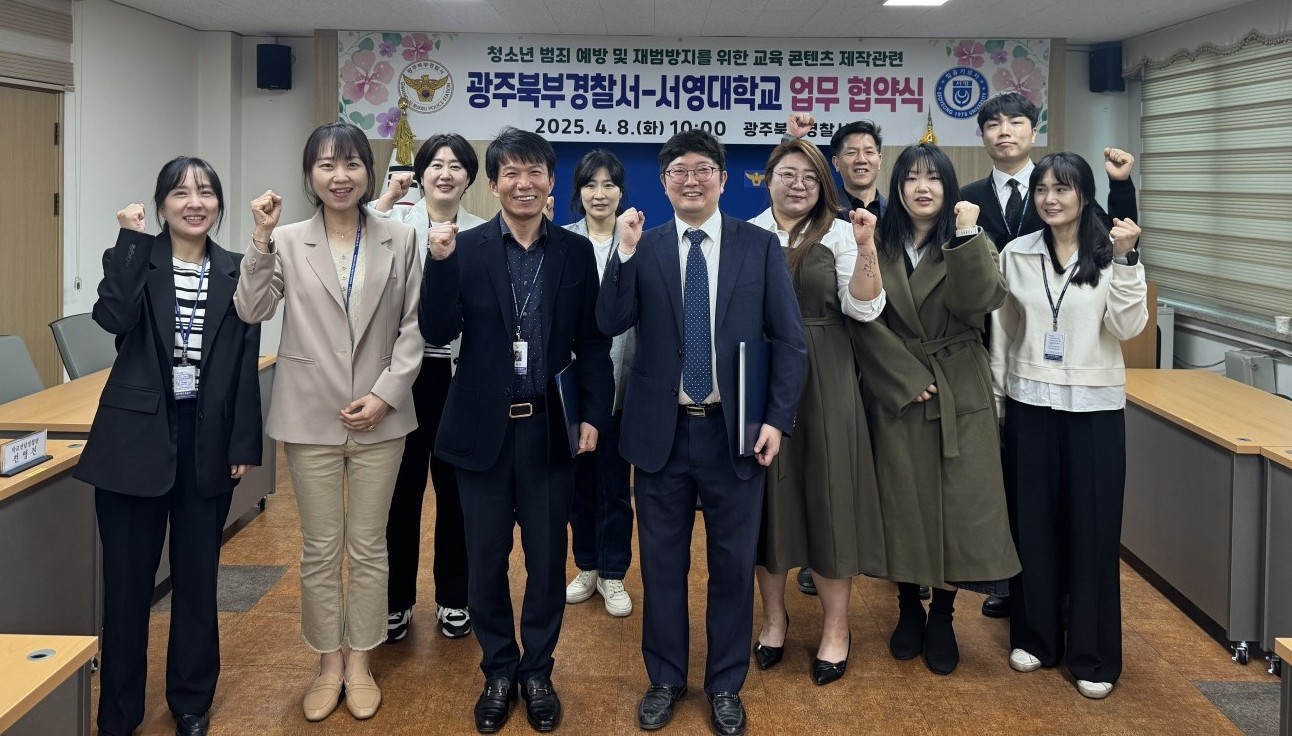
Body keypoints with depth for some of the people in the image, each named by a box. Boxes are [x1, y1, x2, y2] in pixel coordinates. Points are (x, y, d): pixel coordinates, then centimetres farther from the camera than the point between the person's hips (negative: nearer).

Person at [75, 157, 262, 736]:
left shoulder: (237, 272, 5)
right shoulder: (136, 259, 0)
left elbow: (246, 362, 4)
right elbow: (112, 317, -21)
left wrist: (245, 443, 0)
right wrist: (131, 239, -16)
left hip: (208, 440, 2)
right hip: (135, 436, -2)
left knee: (197, 575, 11)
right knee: (127, 577, 4)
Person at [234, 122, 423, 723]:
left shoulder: (399, 240, 1)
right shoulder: (288, 242, 0)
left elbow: (413, 326, 0)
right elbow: (252, 311, -10)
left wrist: (385, 393, -10)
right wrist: (260, 239, -18)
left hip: (378, 415, 0)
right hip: (311, 415, 0)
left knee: (368, 545, 10)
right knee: (320, 548, 9)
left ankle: (359, 662, 24)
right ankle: (328, 663, 23)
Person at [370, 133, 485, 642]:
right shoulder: (397, 221, -2)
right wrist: (385, 200, -16)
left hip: (463, 373, 1)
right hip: (407, 370, -1)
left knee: (456, 488, 11)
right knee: (402, 488, 7)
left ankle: (454, 597, 26)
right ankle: (396, 599, 22)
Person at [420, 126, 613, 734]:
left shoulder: (575, 251, 2)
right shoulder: (465, 248, -2)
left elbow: (592, 342, 4)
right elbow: (438, 333, -8)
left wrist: (593, 415, -3)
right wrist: (441, 262, -20)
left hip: (550, 428, 1)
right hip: (483, 427, 0)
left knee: (547, 558, 10)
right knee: (486, 559, 11)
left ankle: (537, 671, 28)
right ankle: (498, 671, 29)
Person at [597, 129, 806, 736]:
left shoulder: (760, 246, 1)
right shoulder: (642, 246, 3)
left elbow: (789, 339, 0)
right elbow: (609, 324, -8)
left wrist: (778, 417, -7)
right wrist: (624, 255, -19)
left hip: (735, 430, -1)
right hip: (661, 430, 1)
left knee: (733, 564, 9)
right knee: (661, 563, 12)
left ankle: (726, 685, 27)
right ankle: (664, 679, 29)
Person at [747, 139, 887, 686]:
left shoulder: (839, 235, 1)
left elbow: (865, 309, -9)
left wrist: (866, 247, -20)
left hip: (822, 381, -1)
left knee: (827, 492, 4)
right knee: (766, 493, 9)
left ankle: (836, 627, 17)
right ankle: (774, 615, 27)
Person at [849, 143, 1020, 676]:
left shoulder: (971, 243, 3)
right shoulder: (877, 244, 3)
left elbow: (981, 303, -16)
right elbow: (866, 321, -4)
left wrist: (967, 235, -20)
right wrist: (909, 380, -11)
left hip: (959, 394, 0)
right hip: (894, 390, 1)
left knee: (957, 504, 0)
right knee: (903, 502, 6)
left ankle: (942, 618, 15)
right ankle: (909, 609, 23)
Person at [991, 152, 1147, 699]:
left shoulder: (1112, 254, -3)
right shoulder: (1016, 255, 3)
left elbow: (1128, 327, -11)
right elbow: (1004, 331, 9)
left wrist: (1124, 261, -19)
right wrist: (994, 395, 10)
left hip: (1094, 408, -2)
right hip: (1030, 405, 2)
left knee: (1091, 528, 2)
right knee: (1032, 521, 9)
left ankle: (1092, 656, 13)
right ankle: (1035, 637, 25)